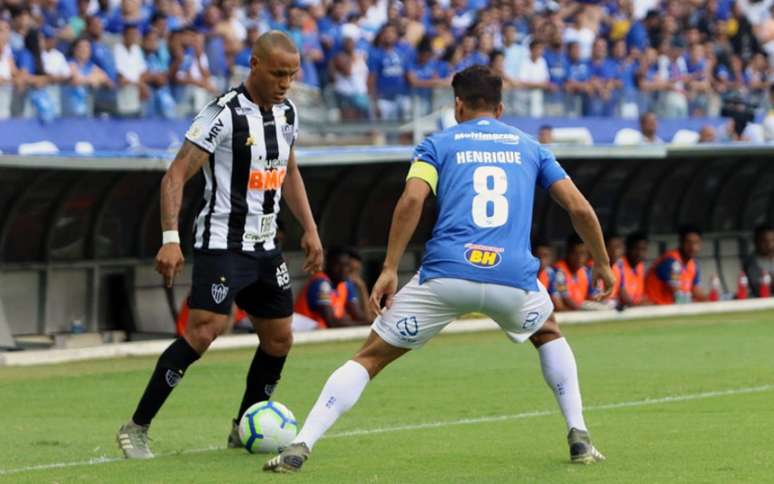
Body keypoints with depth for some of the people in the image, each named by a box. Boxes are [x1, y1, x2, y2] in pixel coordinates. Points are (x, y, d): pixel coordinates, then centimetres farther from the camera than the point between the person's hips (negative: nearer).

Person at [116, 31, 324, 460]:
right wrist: (170, 239, -26)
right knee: (205, 329, -21)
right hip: (222, 244, -8)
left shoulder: (286, 113, 7)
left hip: (264, 247, 8)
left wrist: (309, 228, 18)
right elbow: (175, 176, -18)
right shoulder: (224, 115, -17)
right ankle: (136, 428, -16)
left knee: (279, 339, 10)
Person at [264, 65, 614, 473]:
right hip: (513, 278, 2)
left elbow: (411, 200, -4)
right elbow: (579, 208, 14)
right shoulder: (529, 147, 22)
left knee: (370, 357, 8)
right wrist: (603, 264, 27)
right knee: (549, 335, 35)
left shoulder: (438, 144, 15)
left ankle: (300, 447, -7)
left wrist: (389, 269, -4)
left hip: (445, 274, -2)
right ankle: (579, 439, 23)